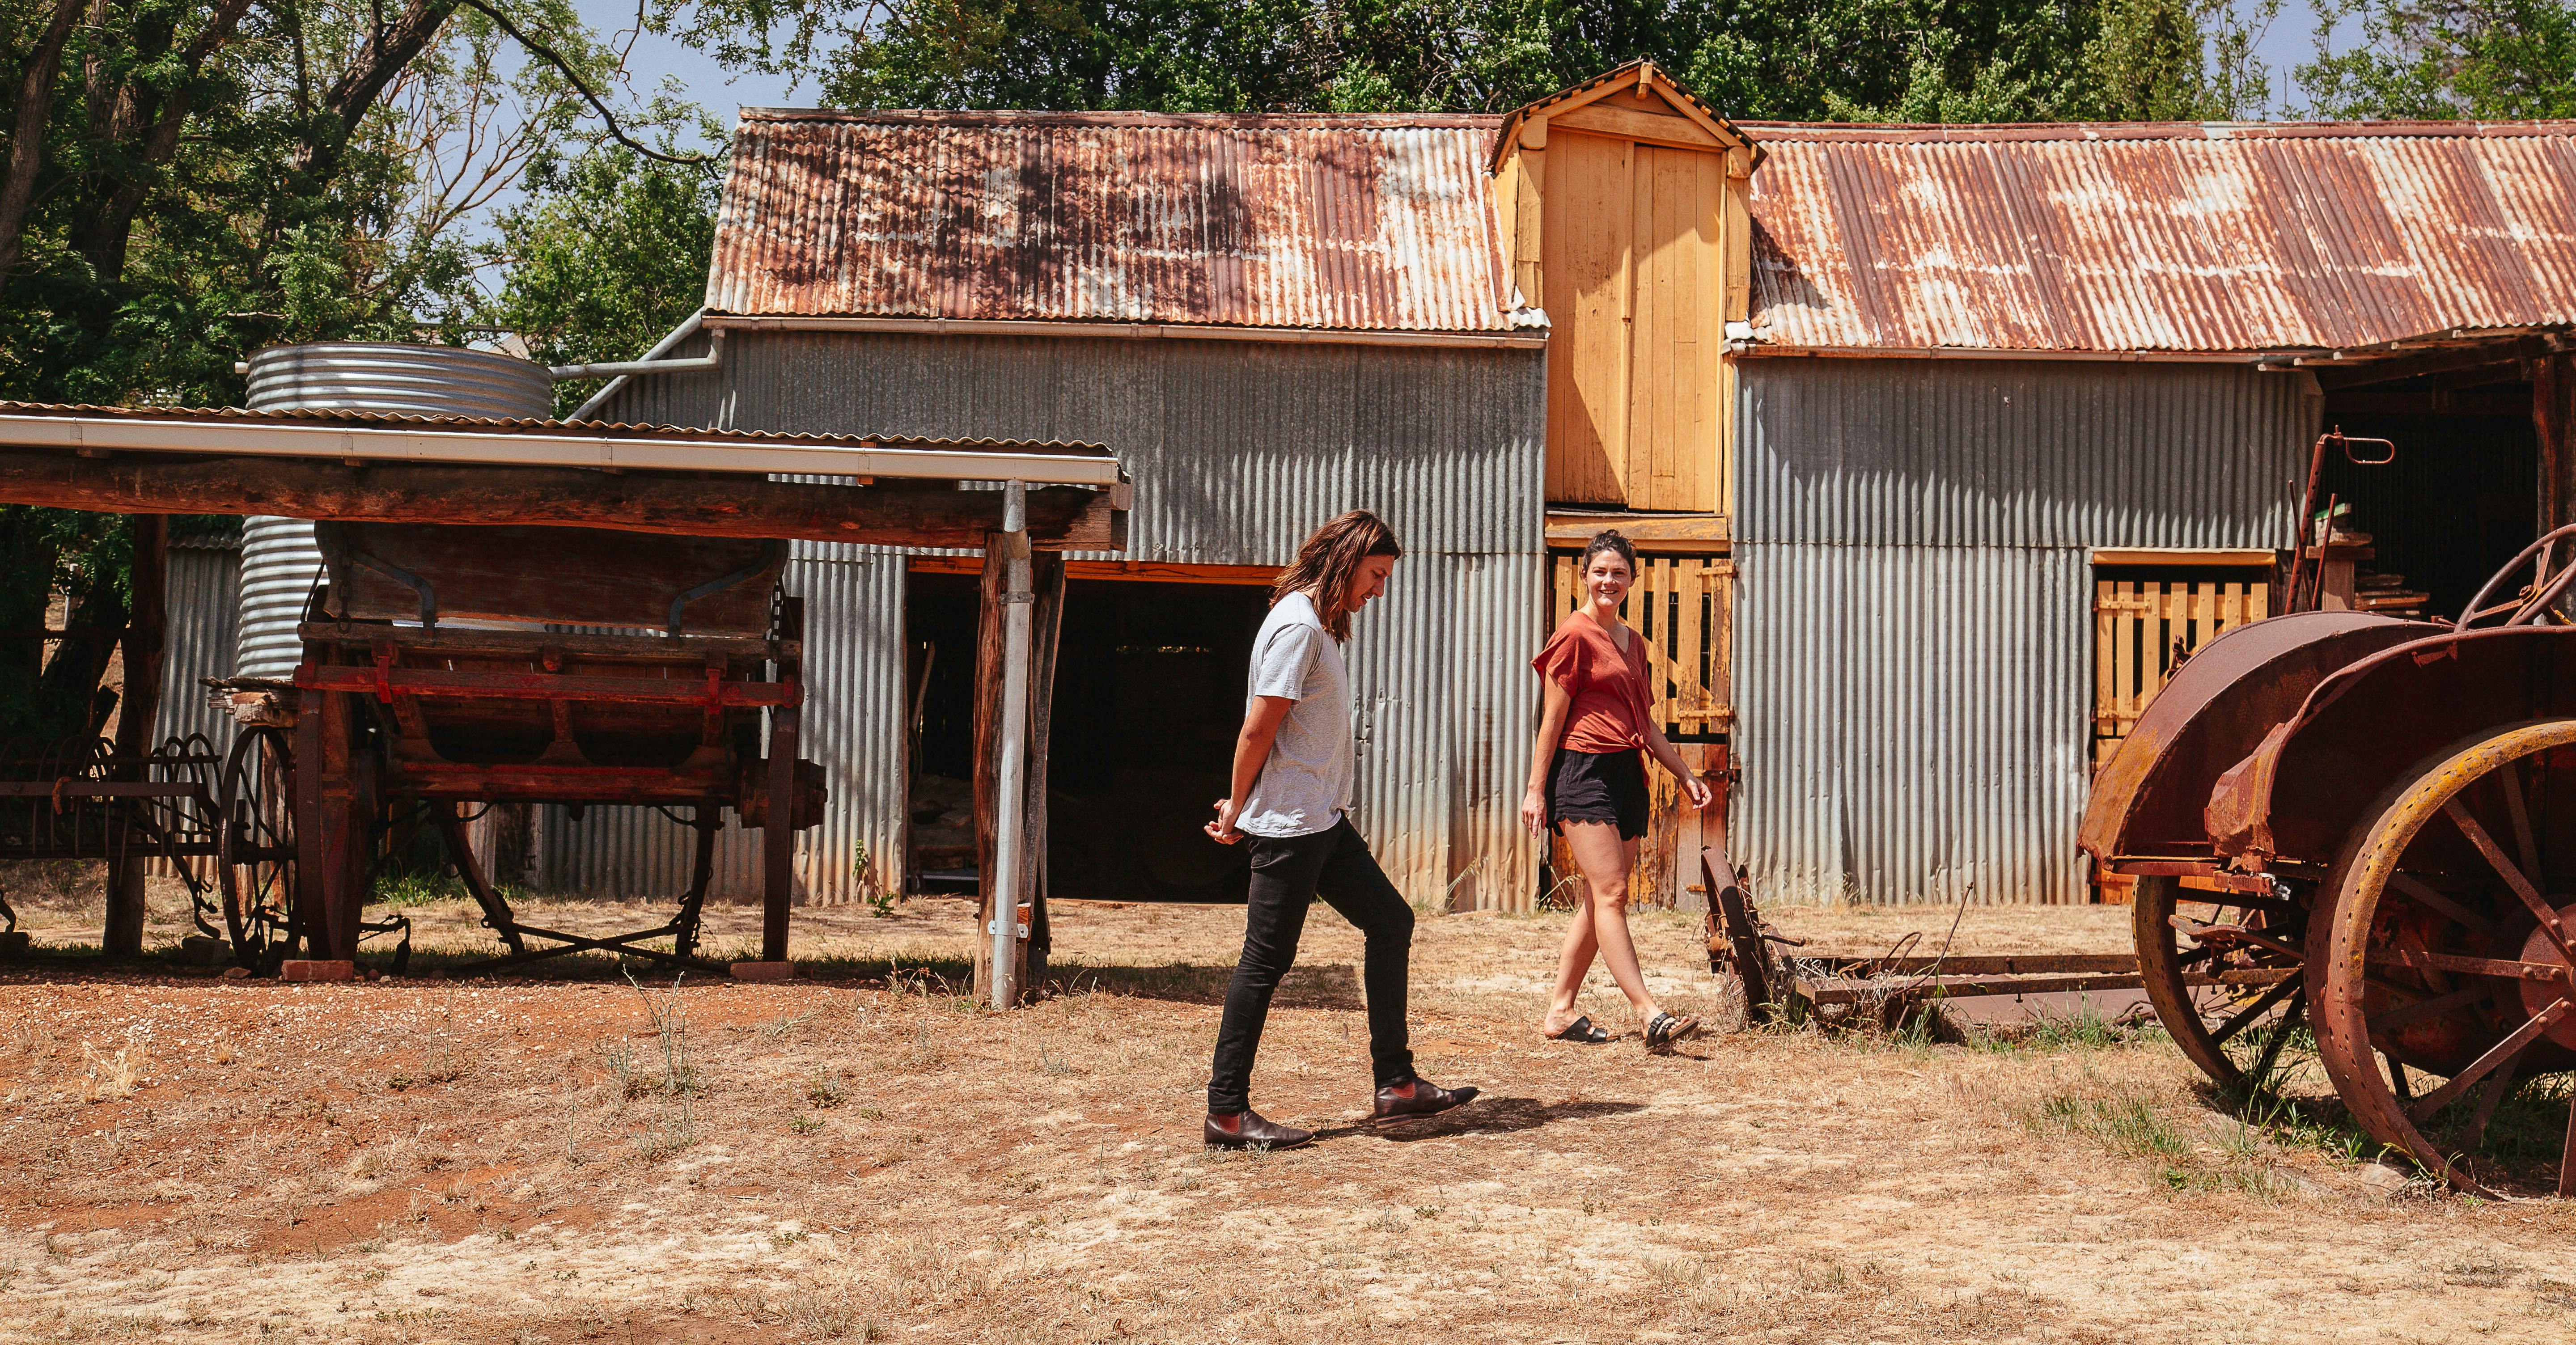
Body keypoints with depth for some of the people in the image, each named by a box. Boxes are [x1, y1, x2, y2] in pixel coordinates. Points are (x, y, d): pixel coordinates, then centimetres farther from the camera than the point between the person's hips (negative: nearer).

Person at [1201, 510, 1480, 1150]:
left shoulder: (1319, 626, 15)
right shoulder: (1298, 626, -17)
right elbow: (1258, 731, -18)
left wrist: (1243, 808, 10)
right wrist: (1239, 810, -7)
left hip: (1322, 821, 10)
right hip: (1289, 825, -10)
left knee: (1391, 923, 10)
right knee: (1266, 960, -5)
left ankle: (1396, 1083, 13)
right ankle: (1226, 1112, 2)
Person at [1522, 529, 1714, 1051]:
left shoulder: (1633, 643, 19)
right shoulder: (1574, 636, -5)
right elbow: (1553, 718, -7)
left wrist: (1685, 775, 22)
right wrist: (1536, 789, -8)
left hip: (1627, 774, 8)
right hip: (1584, 772, -8)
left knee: (1597, 901, 7)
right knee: (1609, 893, -13)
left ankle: (1561, 1011, 14)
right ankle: (1650, 1014, -22)